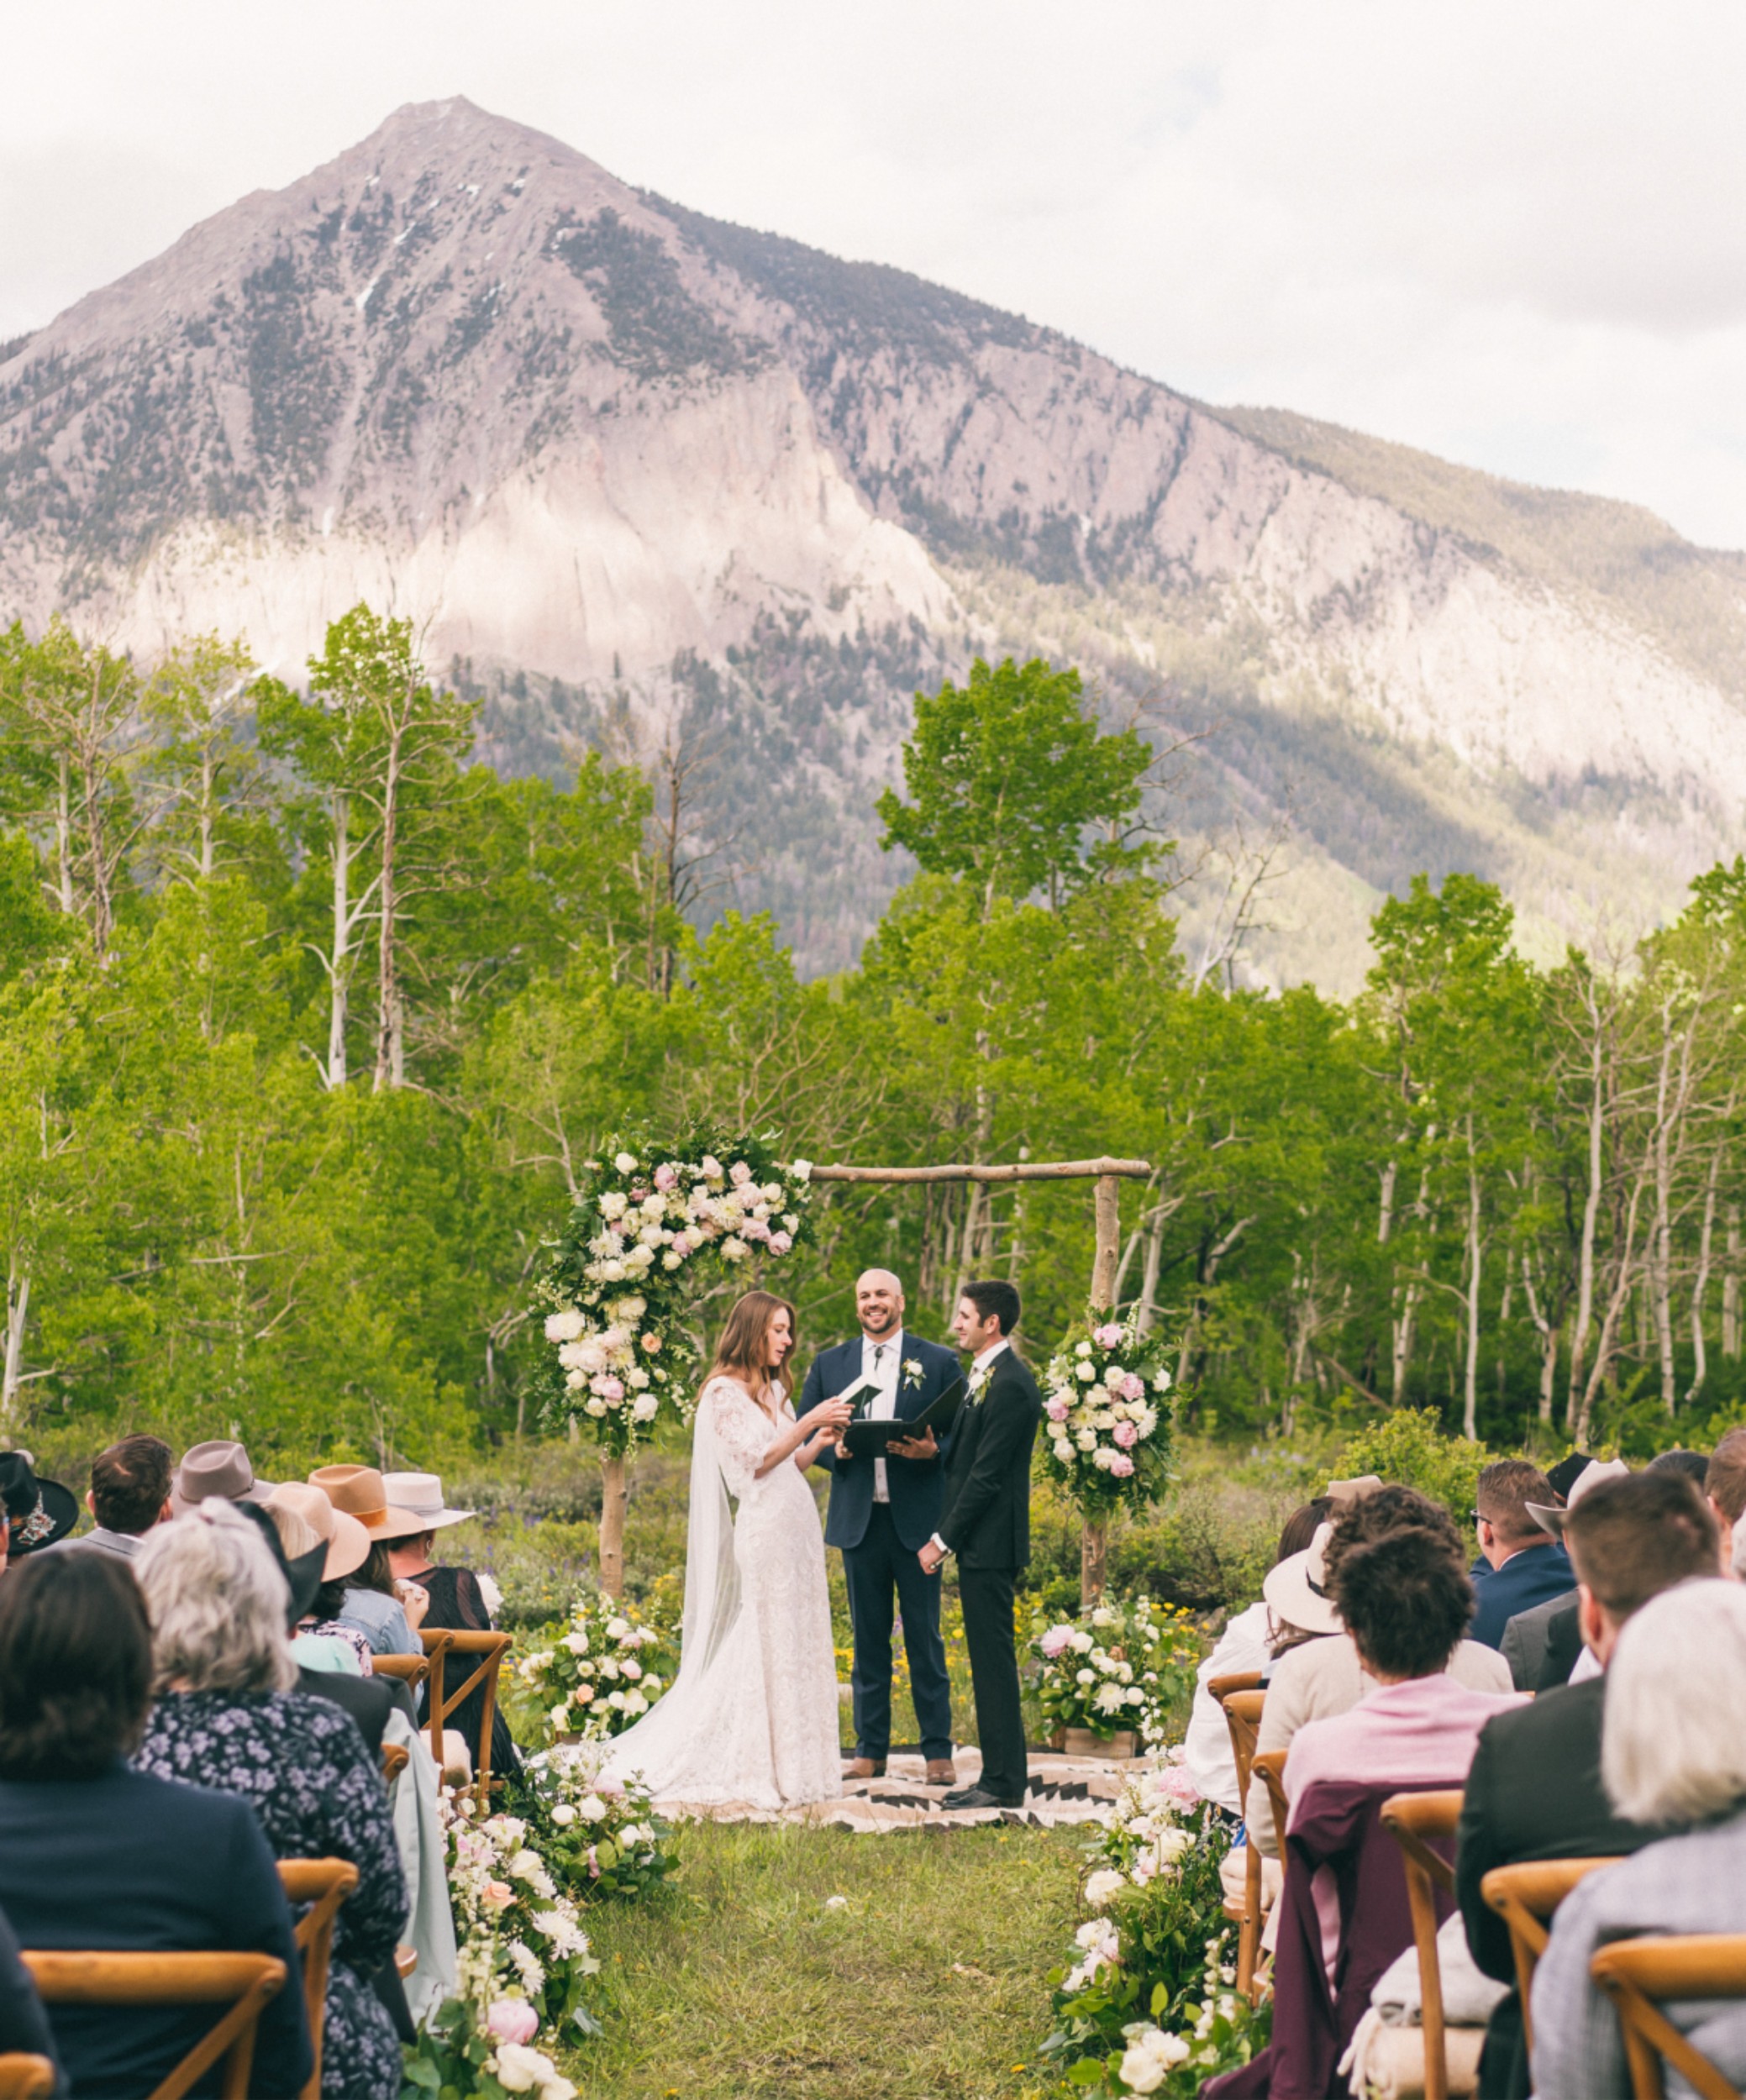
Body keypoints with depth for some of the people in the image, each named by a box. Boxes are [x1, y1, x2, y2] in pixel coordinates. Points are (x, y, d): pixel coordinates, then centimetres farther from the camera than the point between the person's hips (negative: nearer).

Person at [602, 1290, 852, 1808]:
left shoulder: (774, 1390, 18)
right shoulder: (725, 1391, -7)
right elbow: (754, 1462, -13)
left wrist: (822, 1440, -1)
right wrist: (807, 1425, -16)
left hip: (797, 1527, 8)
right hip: (764, 1528, -8)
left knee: (798, 1643, 7)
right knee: (765, 1647, -4)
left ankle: (794, 1762, 12)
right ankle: (763, 1771, 2)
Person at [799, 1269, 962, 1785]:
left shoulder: (939, 1362, 3)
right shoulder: (829, 1364, 10)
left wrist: (933, 1450, -19)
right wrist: (834, 1449, -9)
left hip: (917, 1518, -2)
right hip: (858, 1519, 2)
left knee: (924, 1636, 2)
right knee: (868, 1636, 9)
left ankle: (938, 1751, 9)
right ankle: (869, 1749, 16)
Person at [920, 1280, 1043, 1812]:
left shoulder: (1009, 1384, -17)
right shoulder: (987, 1376, 15)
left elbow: (986, 1474, -19)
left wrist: (944, 1540, -15)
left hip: (989, 1546, -10)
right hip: (979, 1544, 10)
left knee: (993, 1662, -5)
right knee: (989, 1662, 13)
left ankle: (1004, 1783, 0)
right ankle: (999, 1776, 19)